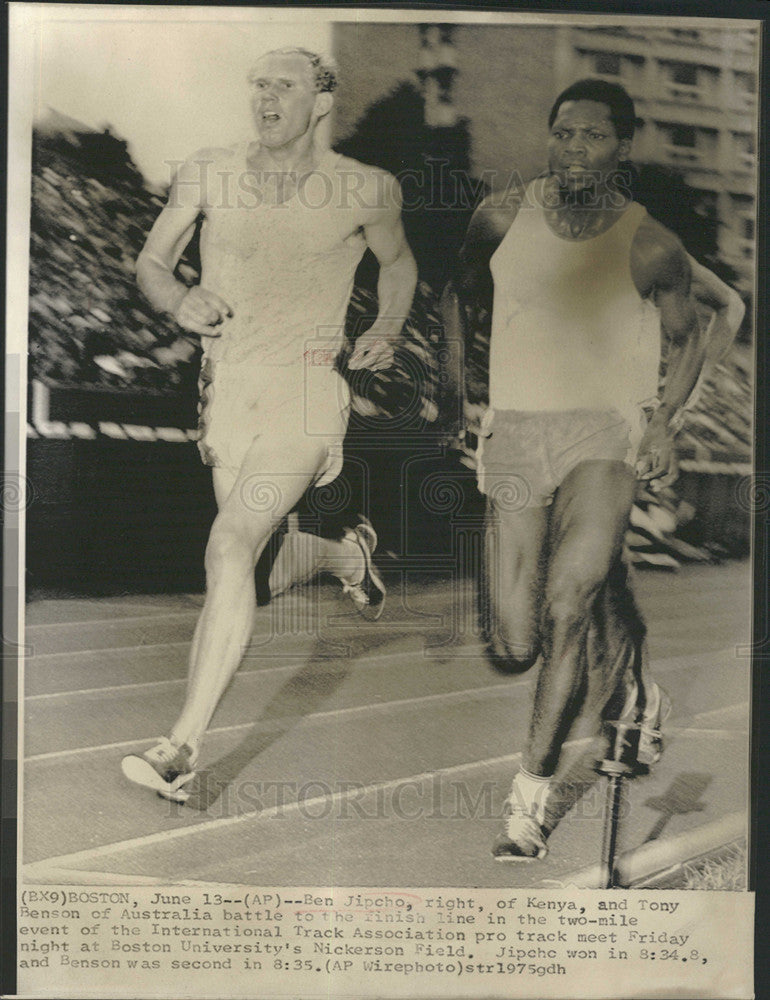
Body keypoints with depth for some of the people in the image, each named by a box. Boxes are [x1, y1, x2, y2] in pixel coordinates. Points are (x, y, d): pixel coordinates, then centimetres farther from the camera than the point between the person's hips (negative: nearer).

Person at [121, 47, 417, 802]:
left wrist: (386, 330, 4)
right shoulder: (205, 174, 4)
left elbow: (398, 262, 21)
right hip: (227, 389, 4)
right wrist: (179, 302, -11)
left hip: (306, 390, -4)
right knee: (268, 579, 12)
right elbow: (150, 263, 11)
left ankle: (182, 748, -17)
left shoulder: (365, 190, 2)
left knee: (230, 547, -23)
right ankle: (347, 549, 48)